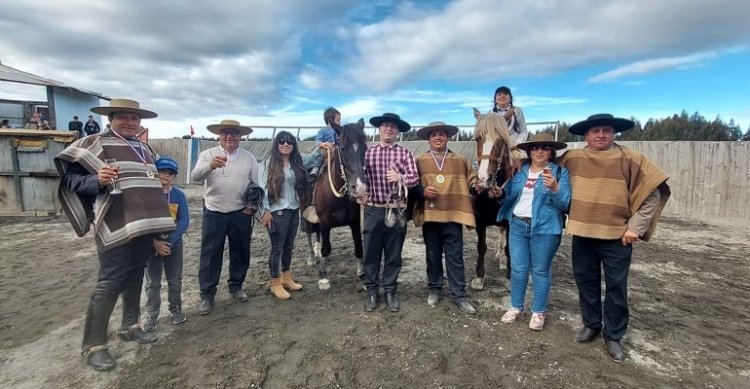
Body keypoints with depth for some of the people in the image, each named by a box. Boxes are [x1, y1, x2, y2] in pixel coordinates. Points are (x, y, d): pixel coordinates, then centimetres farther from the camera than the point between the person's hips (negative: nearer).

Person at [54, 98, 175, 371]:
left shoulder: (145, 149, 16)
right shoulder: (96, 144, -4)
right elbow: (71, 178, -7)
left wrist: (156, 223, 19)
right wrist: (97, 180, -27)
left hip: (144, 225, 7)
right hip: (117, 226, -7)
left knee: (135, 277, 16)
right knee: (109, 283, -3)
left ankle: (129, 327, 32)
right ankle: (93, 346, 11)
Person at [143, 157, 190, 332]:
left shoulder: (179, 195, -4)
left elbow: (184, 221, -10)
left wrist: (169, 241, -18)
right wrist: (155, 242, -18)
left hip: (174, 244, 1)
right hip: (152, 244, -1)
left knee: (175, 280, 12)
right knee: (152, 282, 9)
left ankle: (176, 309, 30)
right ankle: (152, 315, 24)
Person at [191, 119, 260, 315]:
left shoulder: (249, 157, 3)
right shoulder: (208, 154, -1)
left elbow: (255, 184, 6)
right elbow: (195, 176, -17)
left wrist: (252, 205, -6)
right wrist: (210, 165, -37)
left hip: (241, 214, 2)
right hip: (213, 213, -1)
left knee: (240, 252, 12)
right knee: (210, 255, 4)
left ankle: (236, 286, 31)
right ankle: (207, 294, 17)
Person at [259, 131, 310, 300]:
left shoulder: (296, 165, 8)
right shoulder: (272, 165, -8)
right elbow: (264, 187, -11)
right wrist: (266, 210, -15)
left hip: (294, 211, 6)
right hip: (278, 212, -6)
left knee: (289, 247, 16)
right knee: (277, 248, 1)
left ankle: (286, 278, 31)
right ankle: (275, 284, 13)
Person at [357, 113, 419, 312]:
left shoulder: (405, 154, 2)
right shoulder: (368, 153, 6)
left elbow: (415, 177, -7)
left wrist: (400, 177, -26)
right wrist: (360, 194, -11)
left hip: (396, 210, 0)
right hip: (373, 210, 1)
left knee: (394, 253, 9)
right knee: (371, 252, 7)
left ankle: (390, 291, 24)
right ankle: (372, 291, 22)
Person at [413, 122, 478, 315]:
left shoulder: (461, 160, 6)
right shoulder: (420, 160, 4)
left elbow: (472, 180, 11)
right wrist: (422, 191, -11)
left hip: (453, 216, 0)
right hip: (430, 216, 0)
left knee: (455, 257, 6)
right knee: (433, 256, 14)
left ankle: (459, 295, 18)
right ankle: (434, 289, 30)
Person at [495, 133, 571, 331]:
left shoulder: (560, 173, -3)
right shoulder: (519, 172, 9)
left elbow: (566, 203, -11)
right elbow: (510, 196, 15)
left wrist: (555, 187, -28)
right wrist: (499, 192, -5)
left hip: (545, 228, -4)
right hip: (518, 225, 4)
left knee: (540, 271, 8)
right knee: (517, 269, 10)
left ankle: (538, 312, 24)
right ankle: (516, 308, 26)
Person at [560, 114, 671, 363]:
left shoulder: (630, 159, -7)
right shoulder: (571, 159, 0)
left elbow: (653, 192, -5)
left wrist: (636, 226, -9)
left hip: (617, 236, -2)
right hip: (582, 234, 3)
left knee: (616, 287, 7)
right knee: (586, 281, 14)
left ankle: (613, 336, 23)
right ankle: (591, 324, 33)